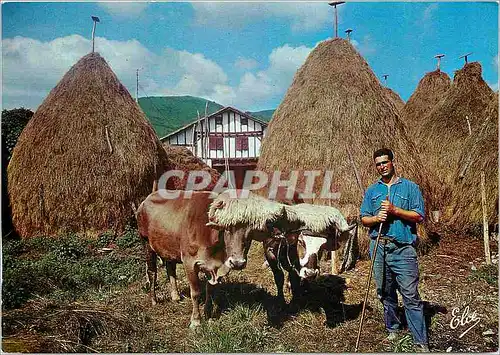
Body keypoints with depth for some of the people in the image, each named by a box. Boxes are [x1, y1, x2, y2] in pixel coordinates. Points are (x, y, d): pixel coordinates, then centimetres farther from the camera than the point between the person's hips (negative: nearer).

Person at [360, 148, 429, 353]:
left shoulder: (410, 187, 3)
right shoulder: (372, 190, 13)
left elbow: (419, 216, -3)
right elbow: (364, 219, 12)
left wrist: (394, 210, -15)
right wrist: (376, 218, -9)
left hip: (403, 249, -4)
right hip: (379, 248, 4)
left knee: (411, 296, -5)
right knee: (385, 294, 13)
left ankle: (421, 343, 1)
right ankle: (392, 330, 29)